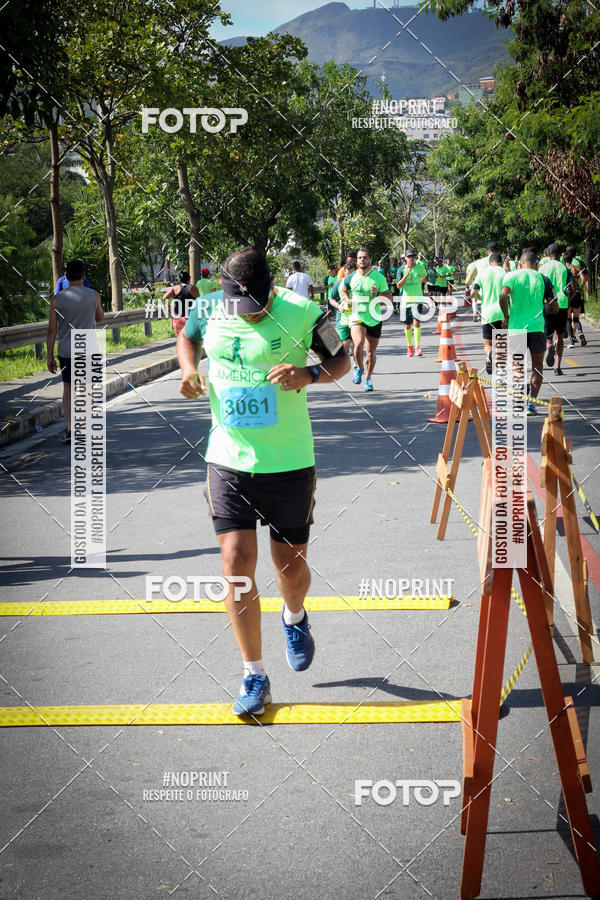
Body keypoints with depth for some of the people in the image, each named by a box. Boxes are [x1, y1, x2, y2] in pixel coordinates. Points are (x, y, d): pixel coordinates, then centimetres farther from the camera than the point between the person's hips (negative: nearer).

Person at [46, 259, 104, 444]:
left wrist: (50, 356, 3)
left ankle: (69, 429, 2)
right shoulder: (93, 295, -5)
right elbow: (100, 317, 13)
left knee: (67, 389, 14)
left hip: (66, 352, 1)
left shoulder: (57, 299, -4)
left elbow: (52, 329, -3)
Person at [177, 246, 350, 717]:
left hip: (289, 464, -1)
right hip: (228, 462, 2)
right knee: (237, 563, -5)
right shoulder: (209, 310, -3)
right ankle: (255, 676, 9)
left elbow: (342, 360, 2)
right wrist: (189, 370, -1)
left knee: (290, 565, 10)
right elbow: (187, 337, 20)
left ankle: (295, 619, 47)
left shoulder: (302, 313, -11)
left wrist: (309, 374, -18)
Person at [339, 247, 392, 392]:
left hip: (374, 319, 1)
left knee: (371, 352, 9)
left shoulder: (379, 277, -3)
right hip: (357, 316, -1)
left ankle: (368, 378, 31)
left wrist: (378, 294, -18)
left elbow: (389, 298, 1)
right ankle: (359, 368, -1)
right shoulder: (351, 277, 1)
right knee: (358, 343, -28)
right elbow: (342, 290, 21)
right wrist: (347, 300, 1)